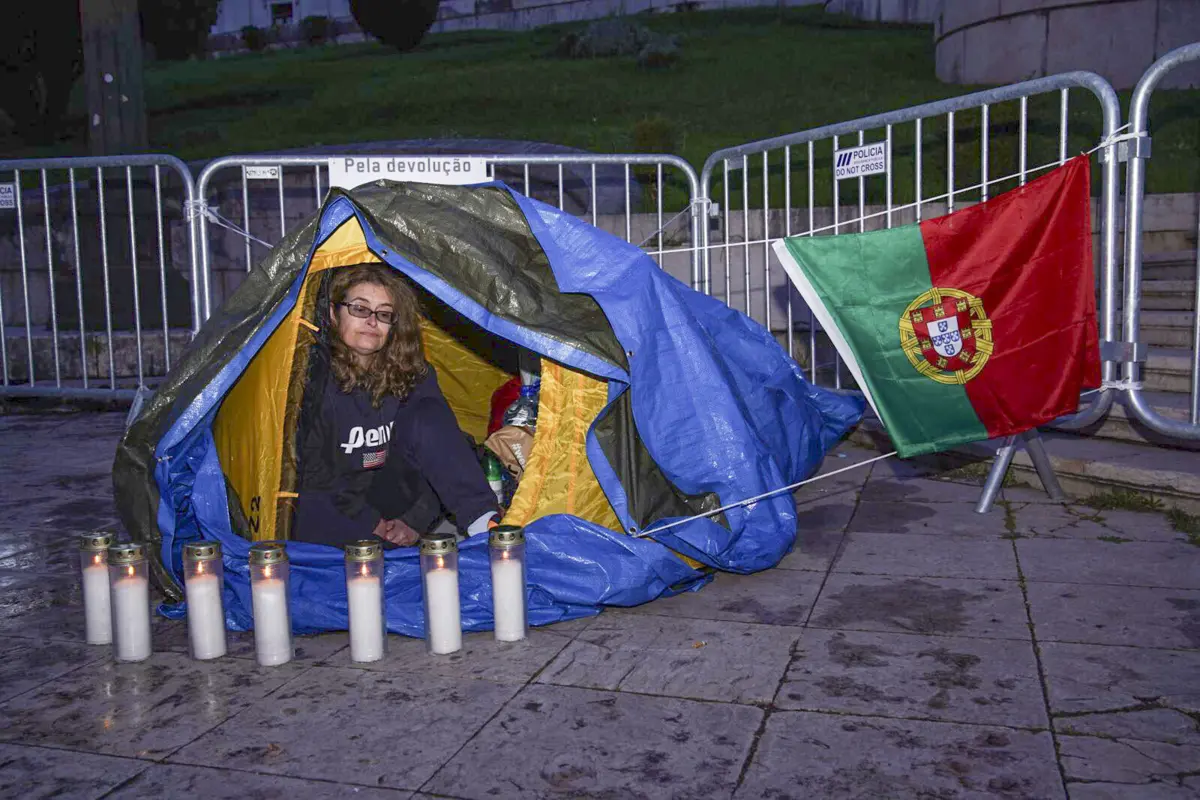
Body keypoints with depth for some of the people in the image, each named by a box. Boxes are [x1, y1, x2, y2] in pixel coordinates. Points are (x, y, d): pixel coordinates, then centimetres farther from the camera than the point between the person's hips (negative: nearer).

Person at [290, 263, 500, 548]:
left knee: (428, 418, -22)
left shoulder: (412, 374, -2)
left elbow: (440, 439, -5)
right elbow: (313, 470, -10)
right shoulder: (313, 374, -13)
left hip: (393, 500, 3)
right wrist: (372, 523, -14)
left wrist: (414, 520, -18)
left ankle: (483, 523, -30)